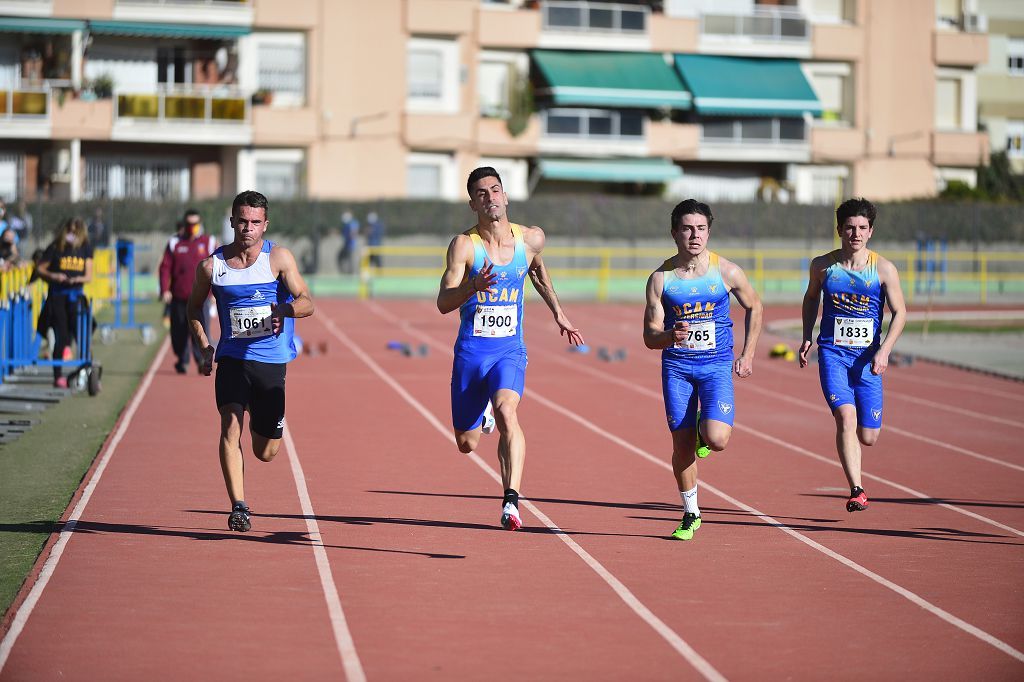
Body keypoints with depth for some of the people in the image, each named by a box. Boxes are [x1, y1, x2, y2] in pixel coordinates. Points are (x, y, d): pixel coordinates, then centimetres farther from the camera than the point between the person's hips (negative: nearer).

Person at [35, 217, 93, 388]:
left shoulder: (85, 249, 6)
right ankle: (58, 376, 7)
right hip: (57, 296, -2)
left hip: (76, 295, 2)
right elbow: (40, 269, 3)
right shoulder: (55, 248, -1)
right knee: (60, 337, -2)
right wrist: (53, 276, -15)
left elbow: (89, 276, 5)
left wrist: (78, 279, -16)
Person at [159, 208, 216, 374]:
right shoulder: (175, 243, 9)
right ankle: (182, 361, 23)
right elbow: (165, 267, 6)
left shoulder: (209, 242, 7)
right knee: (179, 331, 7)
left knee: (201, 328, -15)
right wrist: (165, 290, -4)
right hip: (178, 296, 2)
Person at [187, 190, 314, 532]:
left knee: (266, 453, 7)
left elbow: (306, 302, -9)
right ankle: (238, 507, -21)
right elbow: (194, 308, 15)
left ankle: (261, 424, 44)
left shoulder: (278, 258, -3)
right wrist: (204, 347, 0)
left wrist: (286, 309, -32)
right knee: (230, 426, -23)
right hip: (231, 357, 0)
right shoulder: (211, 266, 0)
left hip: (271, 360, 0)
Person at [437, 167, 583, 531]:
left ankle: (511, 501, -35)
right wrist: (472, 286, -36)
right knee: (466, 443, 11)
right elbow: (443, 303, -18)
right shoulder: (464, 245, -11)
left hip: (510, 350, 0)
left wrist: (558, 313, 29)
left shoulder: (531, 239, 1)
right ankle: (483, 413, 49)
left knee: (506, 411, -30)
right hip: (471, 351, 0)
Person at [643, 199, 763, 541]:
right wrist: (670, 337, -26)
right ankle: (690, 515, 19)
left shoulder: (727, 272, -5)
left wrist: (747, 355, 9)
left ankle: (704, 429, 20)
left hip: (717, 365, -1)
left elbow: (754, 307, 13)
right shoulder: (660, 278, -5)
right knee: (682, 445, 1)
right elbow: (650, 337, -3)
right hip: (676, 366, 1)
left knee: (716, 439, -19)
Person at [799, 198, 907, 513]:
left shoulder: (884, 269, -4)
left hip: (867, 357, 1)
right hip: (832, 354, -1)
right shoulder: (822, 265, 1)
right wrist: (807, 338, 11)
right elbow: (811, 297, 20)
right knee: (846, 417, -22)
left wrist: (884, 351, -12)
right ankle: (857, 491, -20)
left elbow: (899, 312, 1)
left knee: (868, 437, 3)